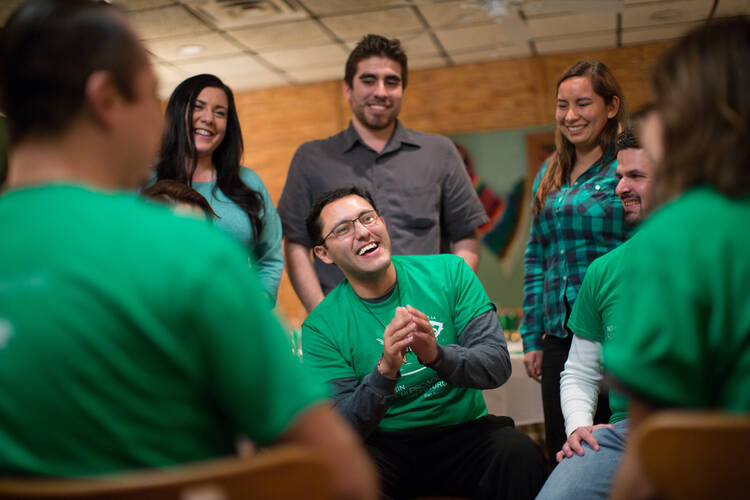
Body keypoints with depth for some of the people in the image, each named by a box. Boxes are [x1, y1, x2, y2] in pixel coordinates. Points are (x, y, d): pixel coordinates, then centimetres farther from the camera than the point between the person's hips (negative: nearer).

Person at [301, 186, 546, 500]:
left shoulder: (449, 273, -2)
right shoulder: (322, 326, -5)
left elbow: (498, 364, -9)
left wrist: (437, 355, -30)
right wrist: (385, 371, -29)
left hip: (464, 431, 1)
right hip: (385, 447, 0)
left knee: (519, 454, -30)